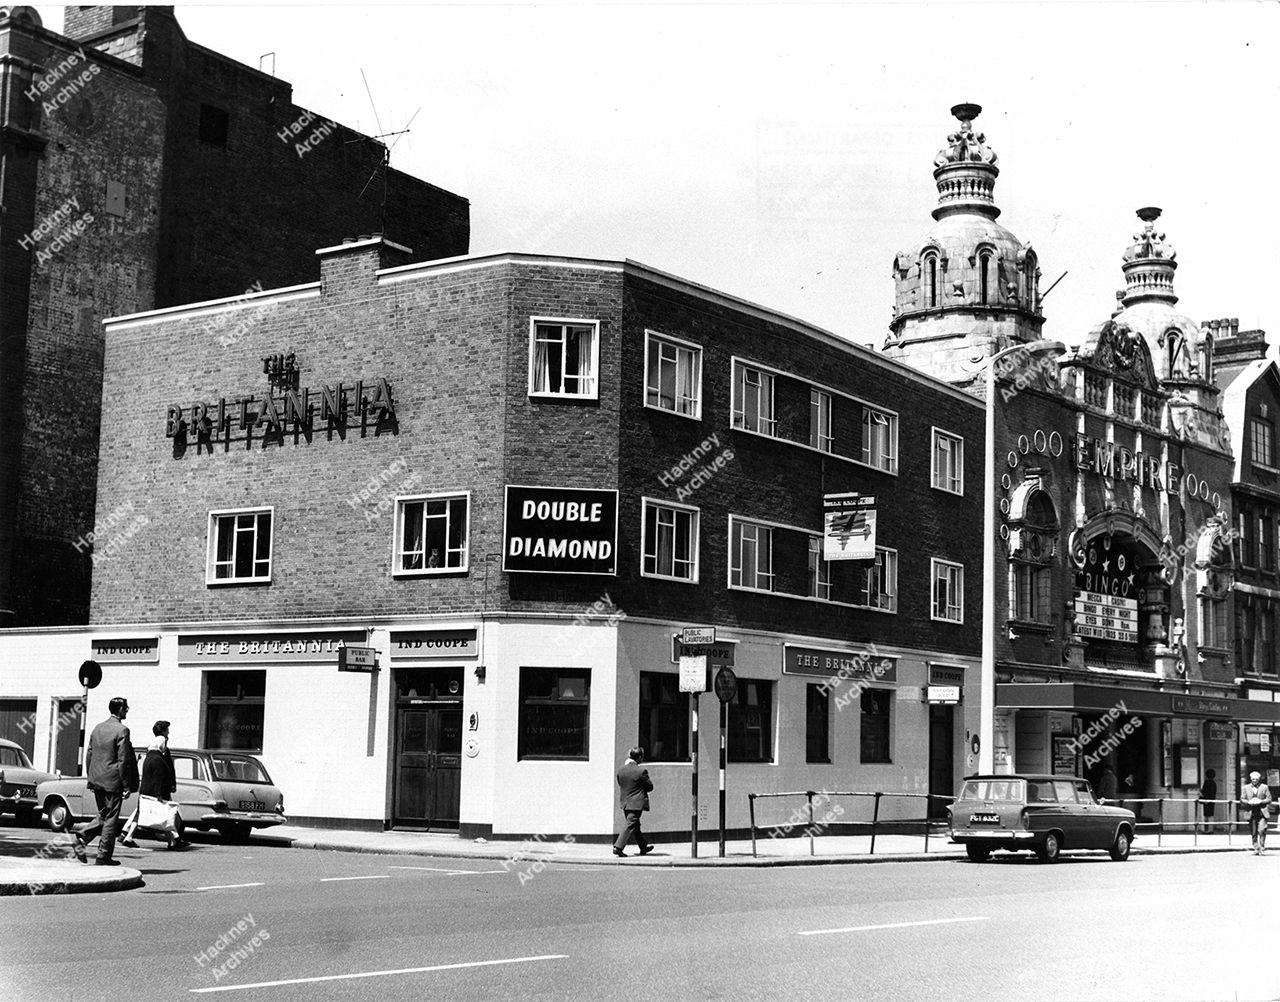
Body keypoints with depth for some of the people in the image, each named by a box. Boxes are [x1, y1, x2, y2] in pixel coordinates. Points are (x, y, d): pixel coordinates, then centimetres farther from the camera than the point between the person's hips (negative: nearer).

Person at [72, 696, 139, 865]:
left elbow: (89, 755, 13)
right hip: (113, 781, -7)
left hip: (96, 781, 7)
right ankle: (104, 856, 7)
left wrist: (91, 778, 20)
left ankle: (81, 839, 2)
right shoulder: (122, 730, -13)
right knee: (111, 818, 3)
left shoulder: (97, 728, 9)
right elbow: (123, 760, -15)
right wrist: (127, 786, -10)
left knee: (103, 815, 20)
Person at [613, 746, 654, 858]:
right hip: (636, 803, -7)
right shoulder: (641, 772, -17)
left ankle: (643, 846, 31)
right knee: (631, 825, -2)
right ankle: (618, 847, -10)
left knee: (635, 825, 18)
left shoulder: (621, 770, -1)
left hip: (625, 802, 7)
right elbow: (650, 787, -7)